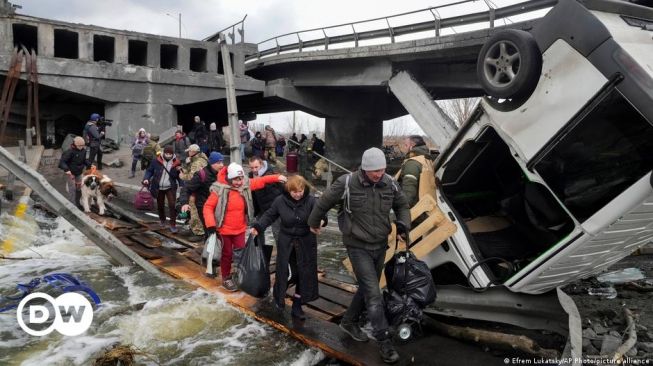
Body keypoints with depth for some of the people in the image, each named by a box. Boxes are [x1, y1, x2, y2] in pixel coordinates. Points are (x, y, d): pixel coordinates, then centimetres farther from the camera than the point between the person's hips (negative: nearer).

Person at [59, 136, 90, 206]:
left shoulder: (83, 150, -6)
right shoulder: (70, 152, -25)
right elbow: (62, 161, -28)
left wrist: (89, 165, -2)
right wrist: (66, 169, -41)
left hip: (79, 173, 6)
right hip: (70, 173, -6)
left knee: (79, 188, 16)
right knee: (72, 189, -1)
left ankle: (77, 203, 33)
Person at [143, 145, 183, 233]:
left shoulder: (176, 163, -6)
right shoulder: (157, 161, -6)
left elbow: (179, 176, 1)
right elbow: (149, 170, 3)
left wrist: (182, 185, -9)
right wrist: (146, 178, -13)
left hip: (170, 188, -2)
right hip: (159, 188, 2)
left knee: (172, 205, -12)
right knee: (160, 205, 15)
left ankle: (173, 224, -3)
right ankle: (162, 220, 40)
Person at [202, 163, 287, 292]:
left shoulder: (246, 185, -5)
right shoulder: (220, 189, -18)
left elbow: (261, 181, 6)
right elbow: (208, 206, -14)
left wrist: (277, 177, -3)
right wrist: (210, 224, -22)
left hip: (240, 229, 4)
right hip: (224, 229, -4)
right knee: (227, 254, 11)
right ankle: (226, 279, 30)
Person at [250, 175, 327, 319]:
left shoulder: (310, 200, -13)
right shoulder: (280, 201, -8)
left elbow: (320, 214, -21)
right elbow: (269, 215, 5)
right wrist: (257, 226, -7)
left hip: (305, 243, 0)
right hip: (286, 242, 0)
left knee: (304, 274, 5)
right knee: (283, 270, 7)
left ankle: (297, 306, 21)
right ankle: (278, 297, 35)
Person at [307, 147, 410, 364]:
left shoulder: (390, 184, -5)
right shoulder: (347, 183, -19)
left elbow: (402, 205, 13)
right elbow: (324, 202, -3)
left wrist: (403, 223, -7)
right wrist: (313, 223, 12)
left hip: (380, 246, 6)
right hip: (358, 247, -5)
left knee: (367, 289, 18)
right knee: (373, 293, -8)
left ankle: (349, 322, 40)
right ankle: (384, 341, 2)